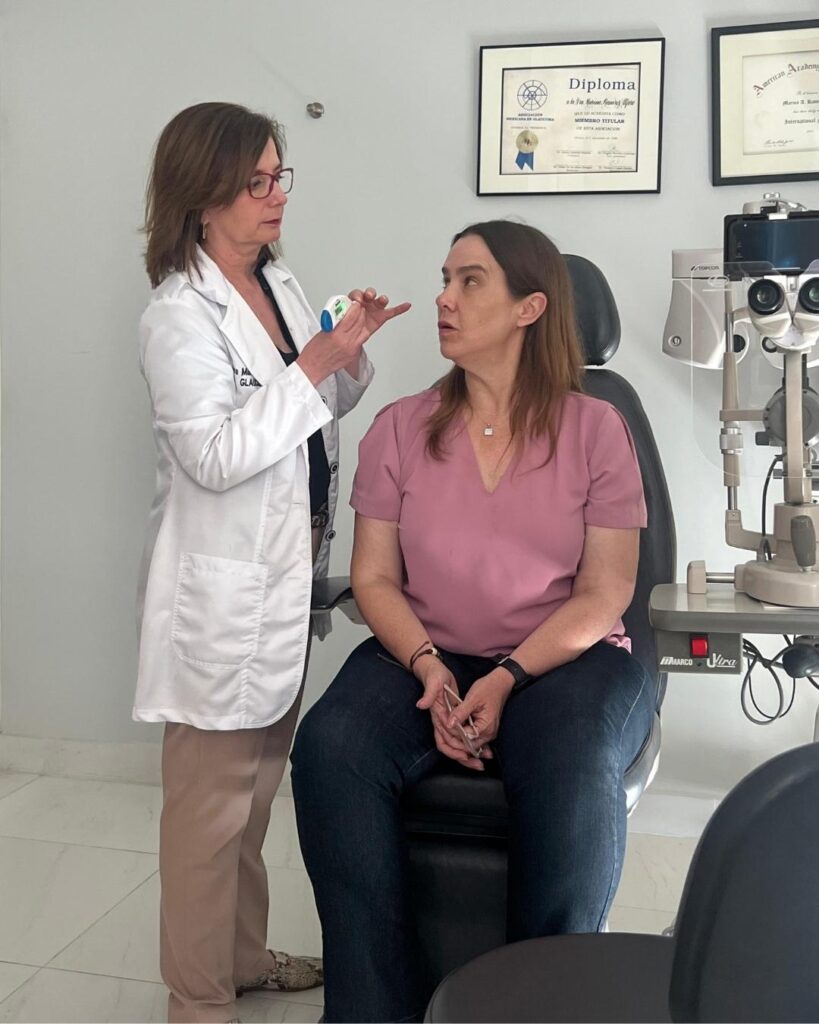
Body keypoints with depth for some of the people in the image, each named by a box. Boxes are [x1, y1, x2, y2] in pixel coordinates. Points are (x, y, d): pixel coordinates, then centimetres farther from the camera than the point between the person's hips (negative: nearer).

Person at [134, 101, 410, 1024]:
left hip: (288, 569, 8)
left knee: (259, 779, 21)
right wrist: (313, 365, -22)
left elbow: (320, 412, 15)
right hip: (223, 588, -8)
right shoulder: (178, 316, -15)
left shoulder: (278, 283, 8)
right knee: (211, 798, 7)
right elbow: (216, 456, -22)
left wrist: (349, 351, -3)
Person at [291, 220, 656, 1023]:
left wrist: (507, 680, -18)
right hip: (427, 657, 2)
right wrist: (431, 669, -16)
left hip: (563, 659, -1)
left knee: (574, 778, -34)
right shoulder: (400, 428, 6)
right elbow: (374, 578, 3)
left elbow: (604, 592, -3)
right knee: (329, 751, -27)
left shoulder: (596, 429, 1)